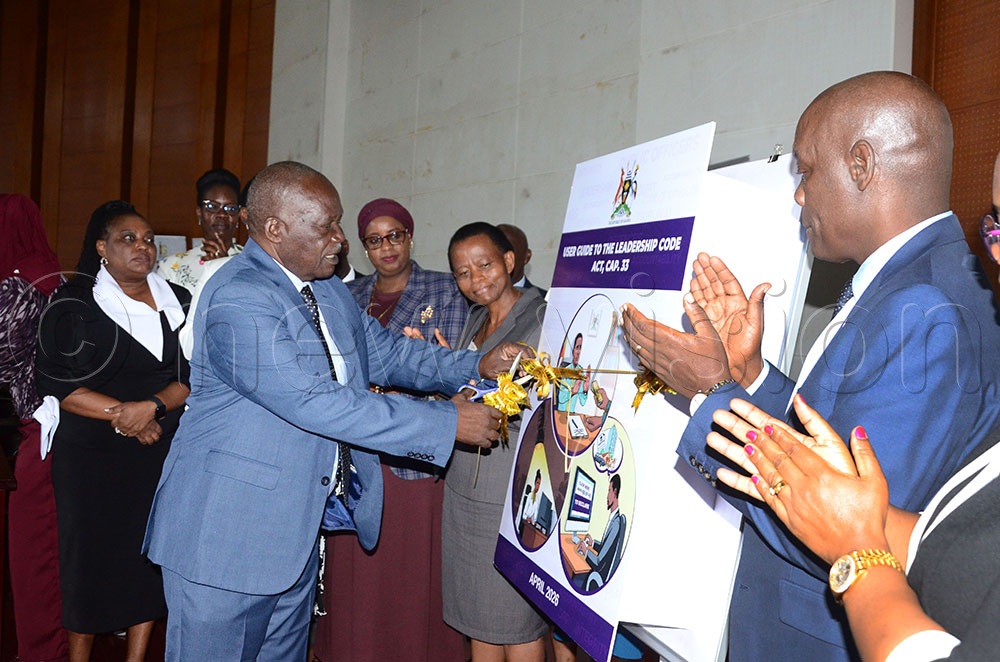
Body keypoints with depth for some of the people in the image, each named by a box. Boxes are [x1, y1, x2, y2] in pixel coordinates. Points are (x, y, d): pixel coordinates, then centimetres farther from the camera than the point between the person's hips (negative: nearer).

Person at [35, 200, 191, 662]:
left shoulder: (178, 302, 7)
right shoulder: (74, 304, -2)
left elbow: (196, 376, 1)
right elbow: (55, 384, -9)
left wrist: (152, 406, -16)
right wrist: (123, 414, -16)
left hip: (163, 451, 3)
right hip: (92, 455, -3)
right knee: (90, 557, 5)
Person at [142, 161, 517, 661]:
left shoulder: (327, 289, 9)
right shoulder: (238, 299, -22)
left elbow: (384, 353, 16)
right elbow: (315, 404, -28)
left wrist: (477, 366, 0)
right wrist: (447, 423, -26)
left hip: (299, 525, 9)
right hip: (228, 528, -8)